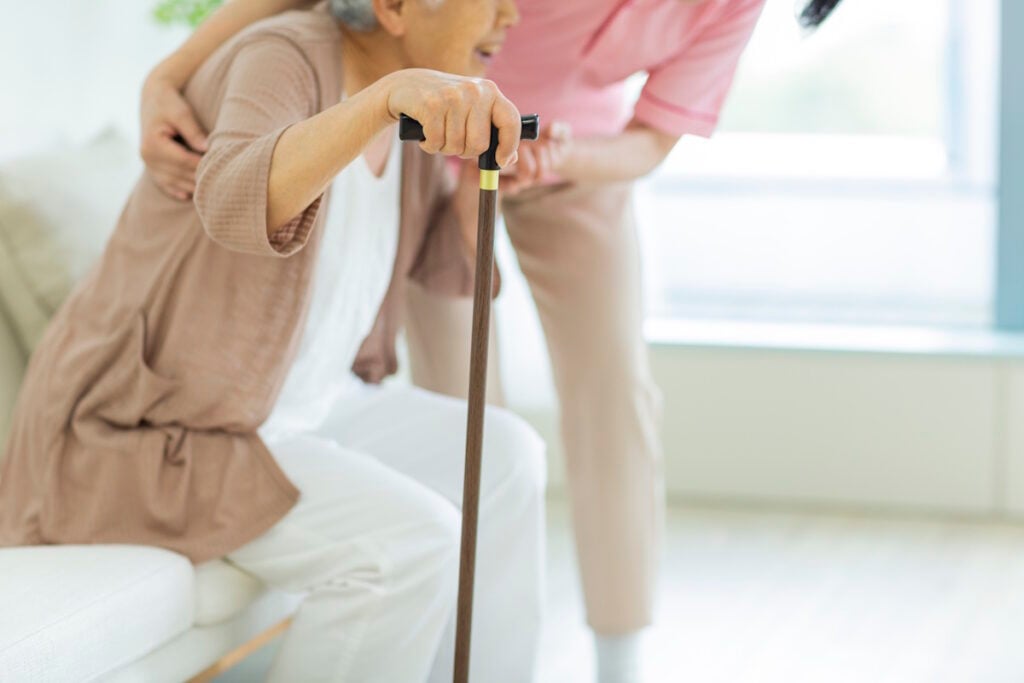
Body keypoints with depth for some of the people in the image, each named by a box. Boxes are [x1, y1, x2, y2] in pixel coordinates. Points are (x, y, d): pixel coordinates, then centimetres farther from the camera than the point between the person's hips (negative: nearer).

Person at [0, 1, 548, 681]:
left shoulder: (414, 116, 1)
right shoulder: (284, 59, -24)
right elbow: (236, 202, -45)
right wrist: (392, 92, -62)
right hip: (143, 434, -9)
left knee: (501, 458, 3)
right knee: (411, 547, -23)